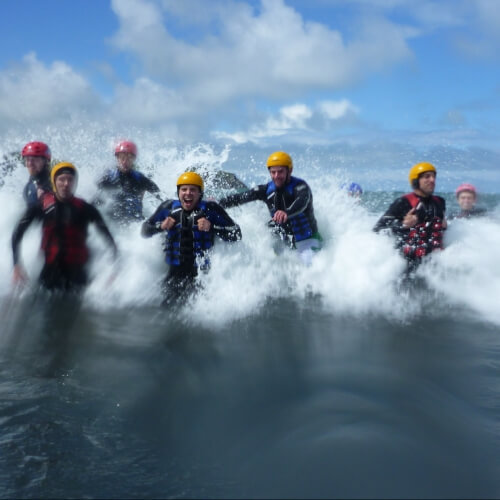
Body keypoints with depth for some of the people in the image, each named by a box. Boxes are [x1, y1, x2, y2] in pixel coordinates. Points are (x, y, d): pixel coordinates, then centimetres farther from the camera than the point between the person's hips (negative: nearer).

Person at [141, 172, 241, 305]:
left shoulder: (211, 209, -4)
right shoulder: (168, 208, 4)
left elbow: (236, 234, -6)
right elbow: (144, 230, 13)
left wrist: (212, 228, -20)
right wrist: (160, 226, -8)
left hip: (201, 273, -3)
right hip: (174, 273, 3)